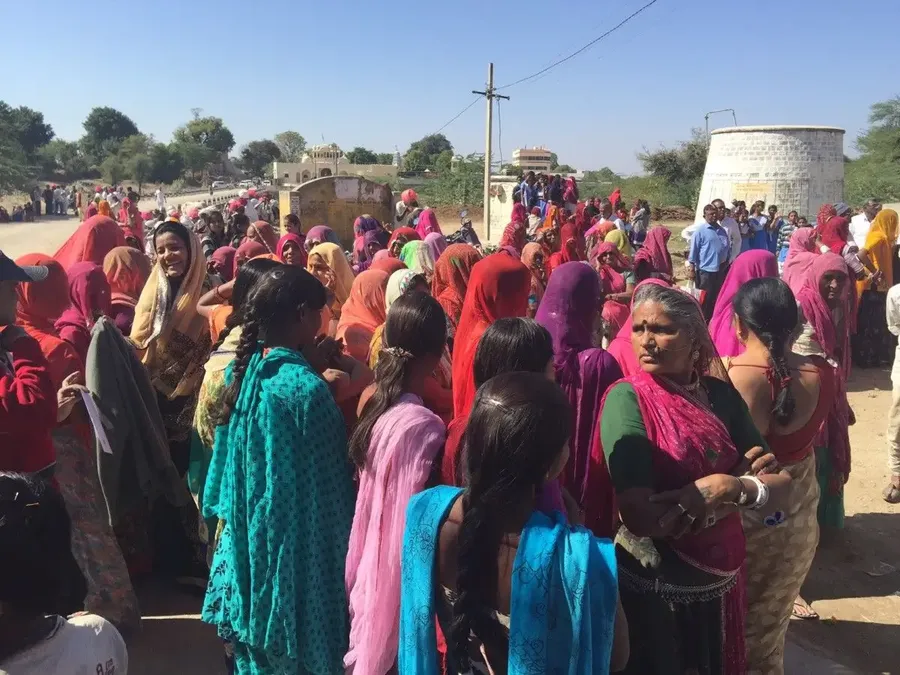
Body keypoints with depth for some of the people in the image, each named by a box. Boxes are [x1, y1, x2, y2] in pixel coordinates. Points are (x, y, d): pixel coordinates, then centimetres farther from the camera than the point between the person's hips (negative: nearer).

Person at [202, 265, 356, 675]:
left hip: (250, 540, 7)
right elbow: (327, 484, -18)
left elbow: (229, 460, 10)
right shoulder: (305, 387, -24)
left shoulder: (244, 370, 0)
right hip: (295, 547, -7)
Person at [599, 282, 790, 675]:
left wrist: (730, 488, -26)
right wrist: (731, 485, -20)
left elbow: (780, 484, -7)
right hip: (653, 585, -5)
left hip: (721, 578, 5)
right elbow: (641, 517, -27)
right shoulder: (627, 399, -19)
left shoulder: (721, 394, -4)